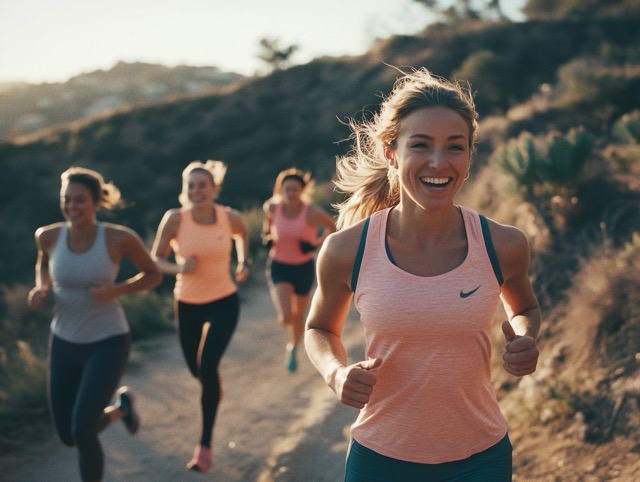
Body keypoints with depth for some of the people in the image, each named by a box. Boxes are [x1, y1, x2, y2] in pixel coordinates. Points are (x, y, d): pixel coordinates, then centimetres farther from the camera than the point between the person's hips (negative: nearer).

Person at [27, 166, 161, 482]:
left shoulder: (119, 238, -19)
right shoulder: (48, 235, -10)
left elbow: (153, 274, -4)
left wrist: (117, 290, -21)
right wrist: (40, 289, -6)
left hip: (108, 342, -4)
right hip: (65, 343, 4)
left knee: (82, 431, -17)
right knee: (68, 436, 11)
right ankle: (121, 407, 42)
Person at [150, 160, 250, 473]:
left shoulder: (230, 218, -12)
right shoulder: (175, 219, -17)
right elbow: (155, 259, -8)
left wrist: (243, 263, 3)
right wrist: (178, 268, -26)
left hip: (224, 302, -1)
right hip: (187, 304, 2)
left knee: (207, 366, -18)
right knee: (196, 369, 16)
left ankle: (205, 445, -4)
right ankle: (213, 387, 58)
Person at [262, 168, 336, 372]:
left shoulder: (312, 212, -19)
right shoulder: (272, 207, -12)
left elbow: (332, 226, -3)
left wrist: (319, 243, -17)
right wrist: (267, 234, 0)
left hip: (304, 267, 0)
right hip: (279, 266, 0)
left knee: (299, 316, 15)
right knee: (285, 317, -18)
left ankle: (293, 349, 45)